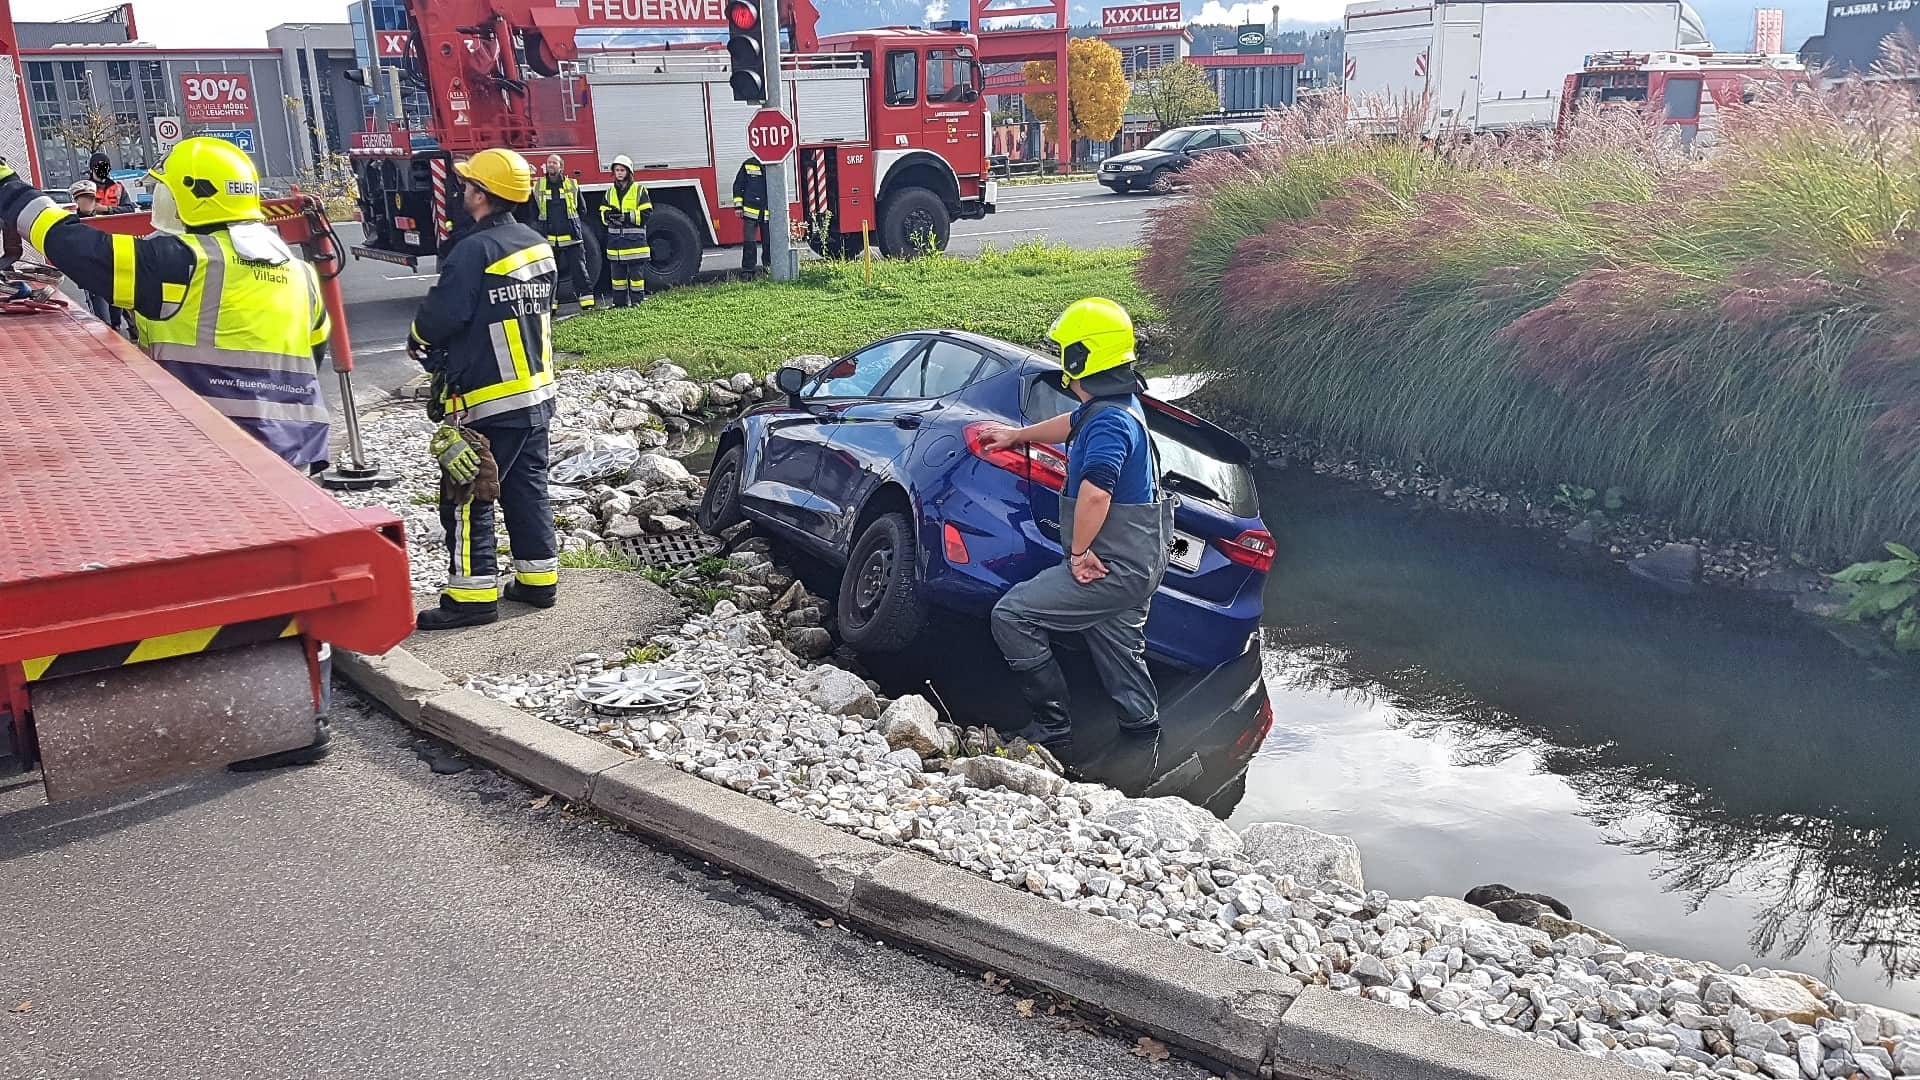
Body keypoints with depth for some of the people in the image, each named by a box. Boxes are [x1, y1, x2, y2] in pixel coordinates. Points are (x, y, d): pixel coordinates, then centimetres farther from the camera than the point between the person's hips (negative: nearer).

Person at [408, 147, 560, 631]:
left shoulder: (475, 250, -18)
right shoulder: (537, 245, 8)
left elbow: (442, 317, -22)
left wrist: (418, 339, 2)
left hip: (487, 400, -8)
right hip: (537, 392, 8)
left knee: (467, 499, -1)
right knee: (527, 489, 15)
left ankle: (473, 594, 2)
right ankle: (538, 578, 21)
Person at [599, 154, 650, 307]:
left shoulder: (639, 190, 0)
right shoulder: (610, 192, 14)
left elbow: (645, 214, -8)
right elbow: (603, 215, 11)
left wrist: (626, 216, -19)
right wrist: (609, 215, -12)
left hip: (635, 241, -5)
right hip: (615, 242, 5)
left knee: (636, 275, -3)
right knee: (617, 275, 7)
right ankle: (619, 304, 14)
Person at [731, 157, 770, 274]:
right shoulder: (748, 165, 4)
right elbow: (738, 185, 5)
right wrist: (738, 205, -1)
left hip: (768, 212, 3)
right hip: (751, 210, -3)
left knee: (769, 241, 7)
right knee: (749, 242, -4)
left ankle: (769, 267, 19)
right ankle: (748, 269, 0)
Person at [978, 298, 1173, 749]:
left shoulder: (1110, 421, -22)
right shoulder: (1119, 405, 11)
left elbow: (1094, 492, -36)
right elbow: (1074, 424, 32)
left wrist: (1079, 551, -23)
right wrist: (1017, 434, 43)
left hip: (1114, 568, -10)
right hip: (1136, 564, 10)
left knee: (1012, 615, -9)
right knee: (1117, 647, 20)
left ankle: (1052, 724, -2)